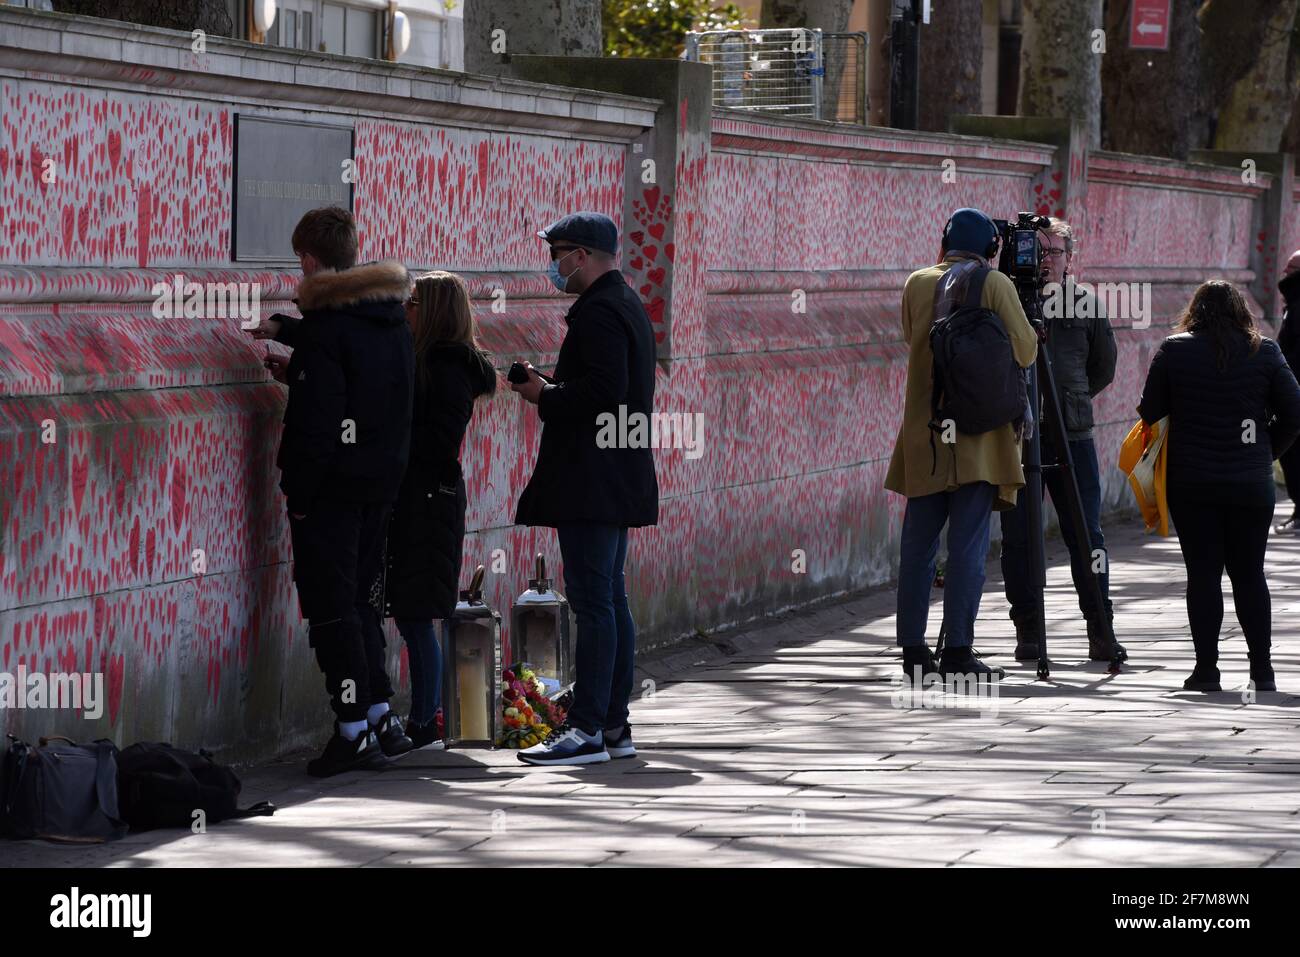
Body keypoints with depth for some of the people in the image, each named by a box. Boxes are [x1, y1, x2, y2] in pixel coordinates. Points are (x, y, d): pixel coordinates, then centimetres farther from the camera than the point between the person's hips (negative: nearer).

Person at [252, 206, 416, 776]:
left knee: (331, 604, -2)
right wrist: (284, 330, 43)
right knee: (357, 598, 18)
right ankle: (381, 717, 17)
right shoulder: (390, 314, 8)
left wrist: (298, 493, -14)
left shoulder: (325, 326, -17)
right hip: (383, 476, 8)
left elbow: (318, 418, -21)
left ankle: (354, 729, -3)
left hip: (331, 483, -8)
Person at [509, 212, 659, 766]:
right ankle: (614, 724, 17)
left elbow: (603, 391, -24)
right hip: (619, 480, 11)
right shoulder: (627, 305, 18)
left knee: (592, 601, -10)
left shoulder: (598, 312, -15)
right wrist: (550, 387, 13)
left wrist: (544, 396, -11)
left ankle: (587, 729, -11)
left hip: (592, 483, -11)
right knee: (609, 599, 13)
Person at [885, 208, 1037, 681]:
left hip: (923, 436, 4)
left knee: (918, 541, 9)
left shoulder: (917, 284, 6)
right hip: (978, 433, -4)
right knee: (968, 544, -3)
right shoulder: (995, 285, -5)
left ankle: (913, 646, 10)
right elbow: (1024, 352, -6)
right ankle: (959, 650, -6)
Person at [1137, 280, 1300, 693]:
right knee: (1249, 573, 9)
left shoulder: (1173, 351, -2)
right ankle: (1262, 669, 7)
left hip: (1191, 483, -1)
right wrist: (1265, 452, 13)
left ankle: (1206, 667, -2)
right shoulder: (1264, 352, 0)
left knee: (1202, 573, 2)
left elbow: (1150, 412, 0)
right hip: (1251, 484, 1)